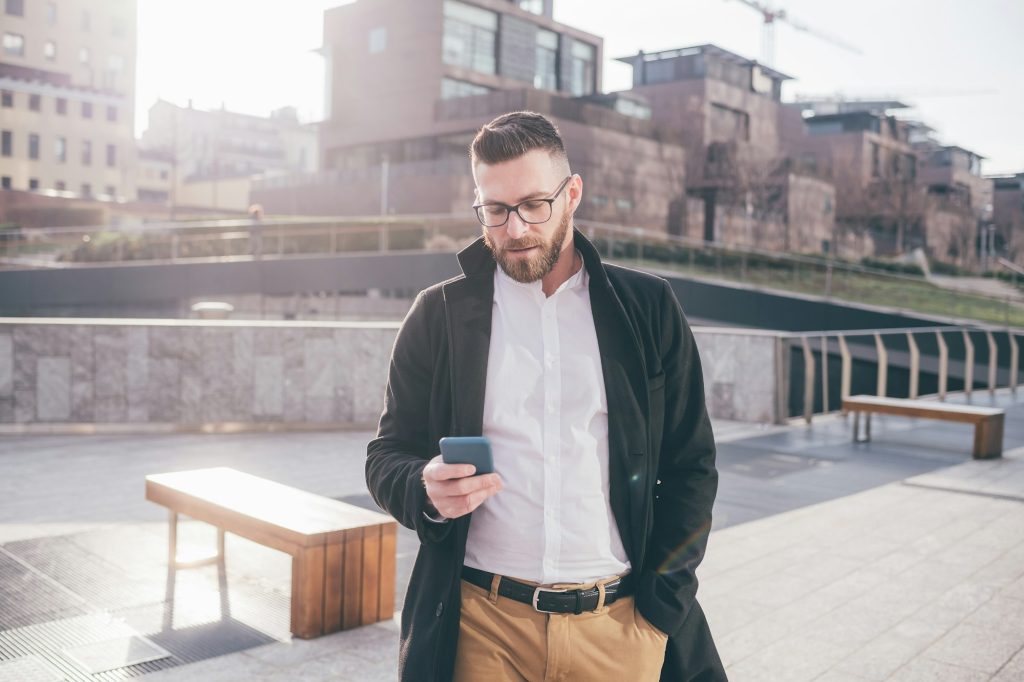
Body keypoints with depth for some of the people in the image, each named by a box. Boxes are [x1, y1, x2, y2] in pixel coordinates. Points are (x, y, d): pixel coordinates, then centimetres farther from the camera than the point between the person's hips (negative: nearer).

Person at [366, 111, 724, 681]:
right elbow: (387, 457, 5)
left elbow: (692, 467, 4)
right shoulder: (440, 314, 2)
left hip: (621, 626, 1)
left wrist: (659, 603, -4)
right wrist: (426, 490, -17)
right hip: (482, 628, 0)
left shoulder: (649, 308, 2)